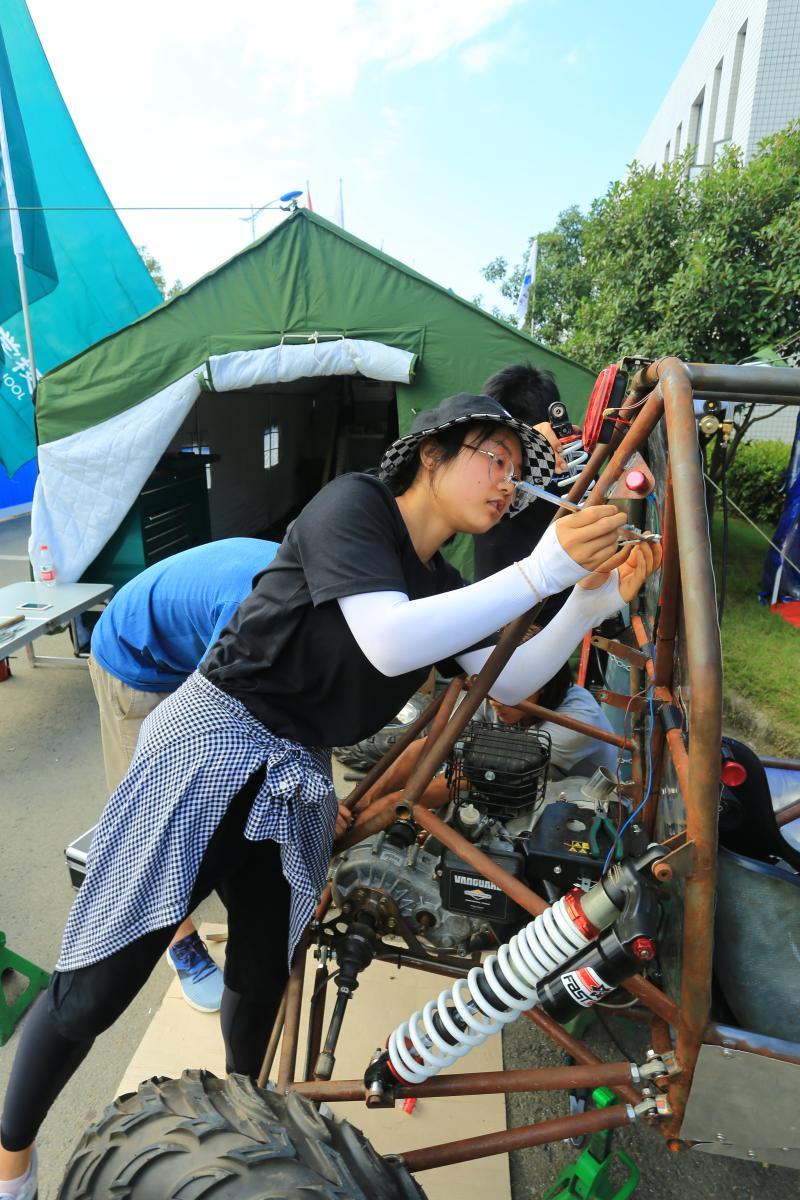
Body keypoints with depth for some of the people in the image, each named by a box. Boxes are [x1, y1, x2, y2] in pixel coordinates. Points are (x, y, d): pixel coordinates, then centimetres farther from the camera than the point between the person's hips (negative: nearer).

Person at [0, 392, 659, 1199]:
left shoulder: (441, 587, 9)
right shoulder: (353, 504, -12)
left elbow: (507, 684, 3)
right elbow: (388, 644, -27)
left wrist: (593, 601, -8)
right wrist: (539, 572, -26)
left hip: (296, 783, 7)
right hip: (209, 747, -6)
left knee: (262, 981, 18)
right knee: (93, 990, 3)